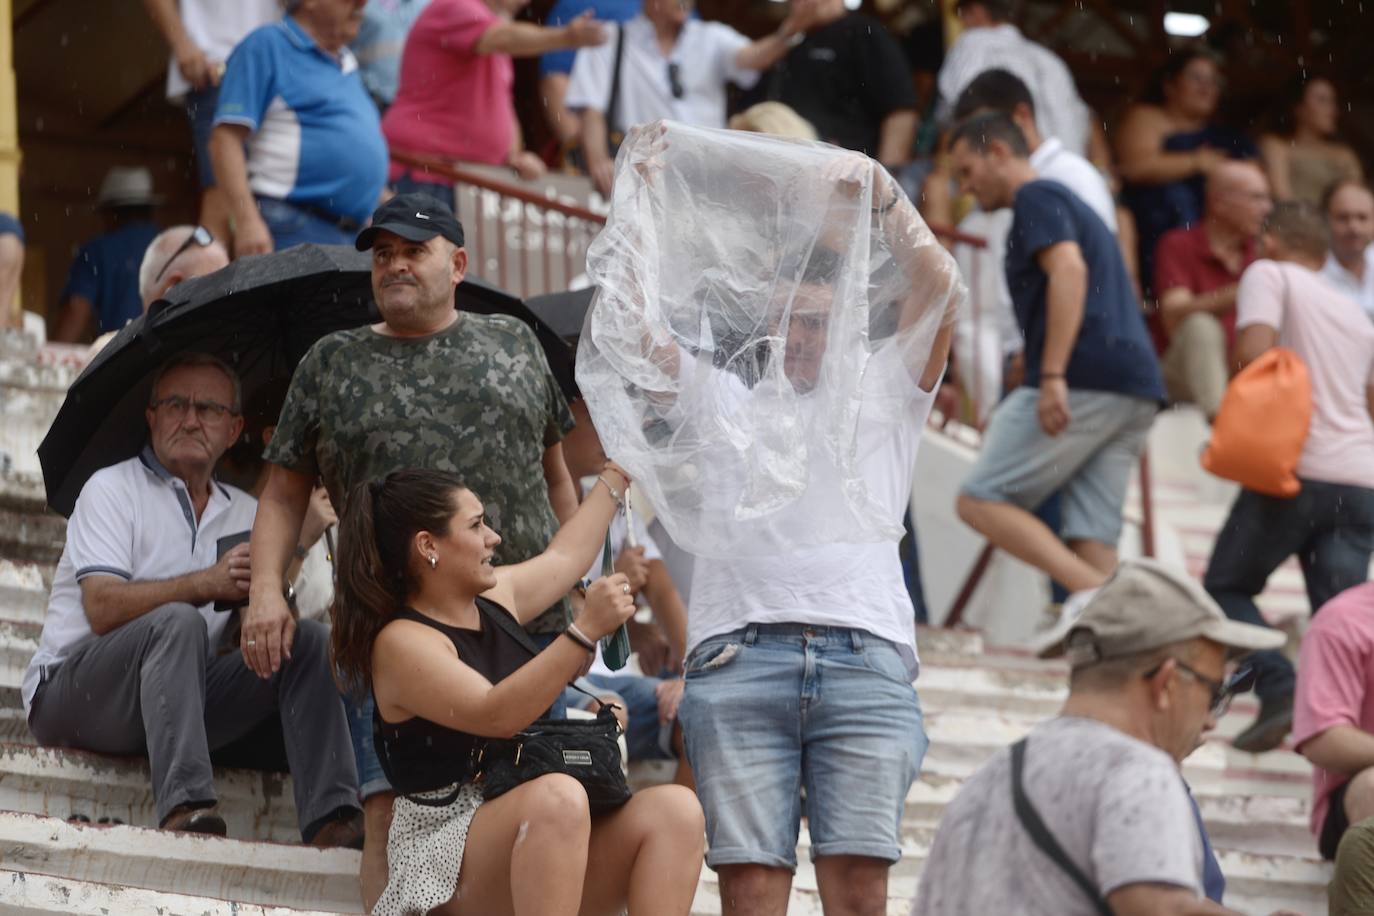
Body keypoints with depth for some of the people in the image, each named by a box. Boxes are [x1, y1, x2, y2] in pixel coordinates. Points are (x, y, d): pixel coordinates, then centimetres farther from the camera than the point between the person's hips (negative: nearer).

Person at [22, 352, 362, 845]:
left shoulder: (245, 513, 17)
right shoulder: (112, 488, -2)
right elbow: (103, 609, -17)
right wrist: (206, 585, -31)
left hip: (176, 697, 6)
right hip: (70, 690, -5)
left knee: (309, 639, -12)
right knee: (178, 622, -34)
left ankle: (330, 819, -31)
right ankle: (183, 805, -50)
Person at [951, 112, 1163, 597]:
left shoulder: (1038, 198, 1)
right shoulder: (1071, 206, 30)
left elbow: (1069, 270, -18)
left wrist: (1053, 376, -25)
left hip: (1085, 380, -9)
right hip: (1137, 391, 9)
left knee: (981, 500, -7)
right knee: (1090, 538, 3)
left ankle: (1094, 593, -24)